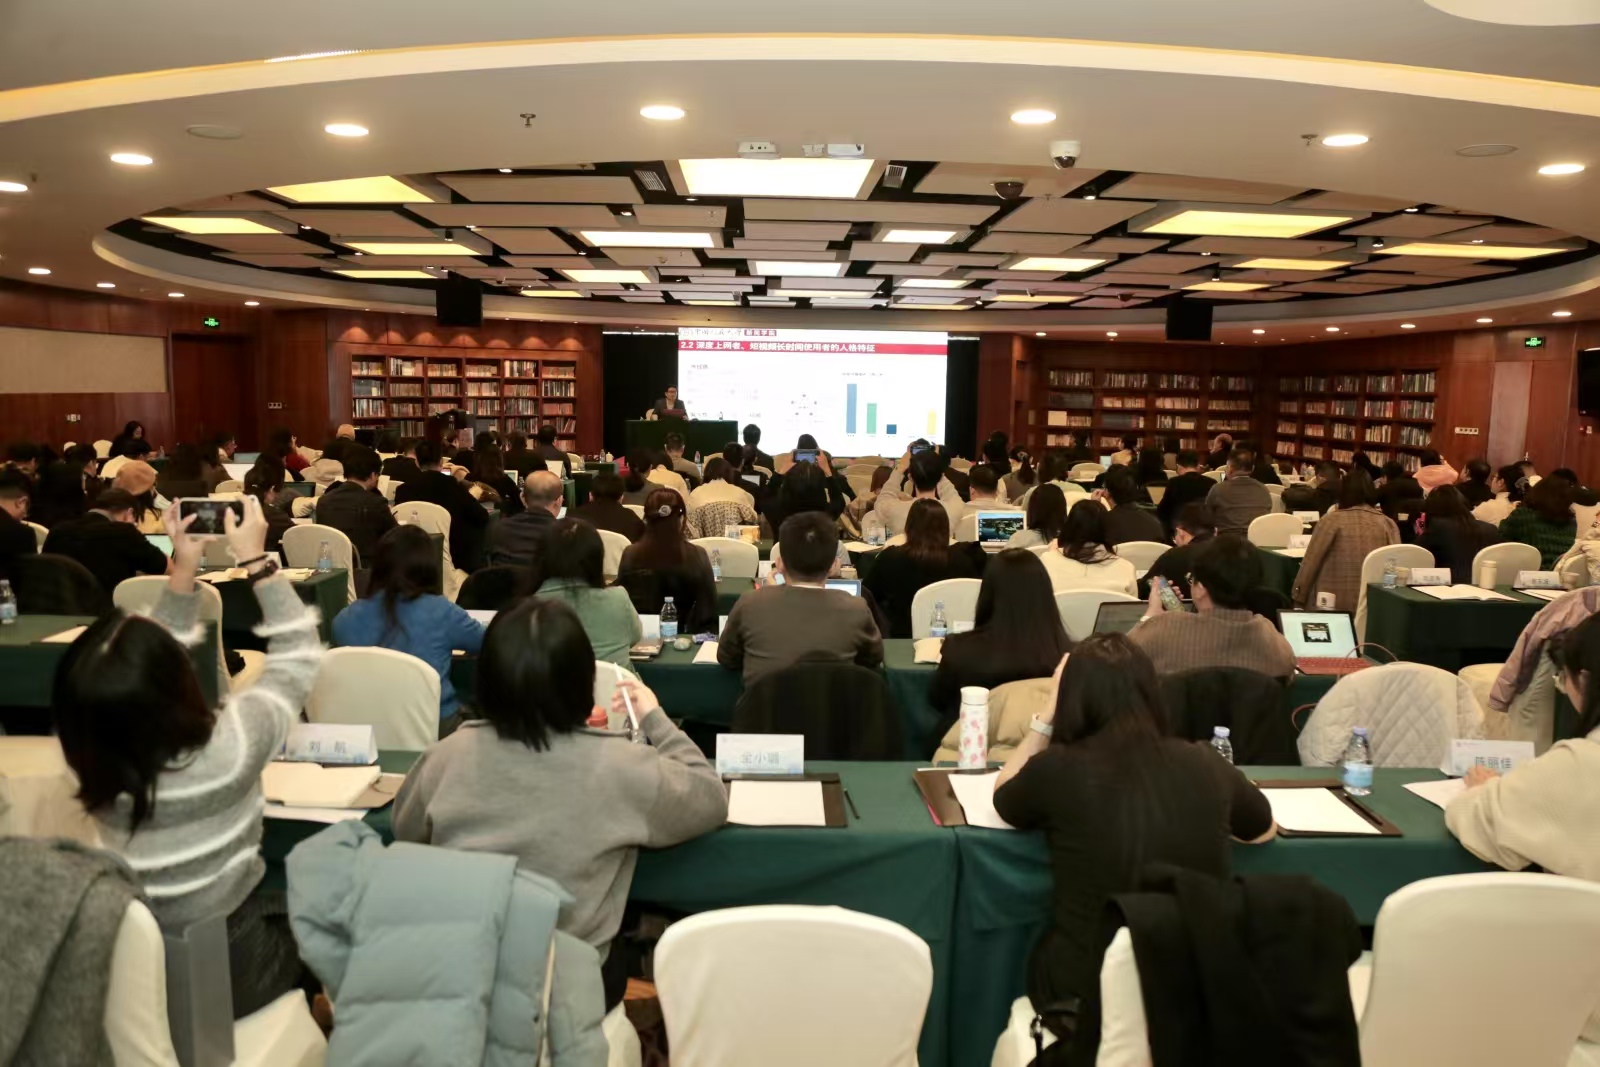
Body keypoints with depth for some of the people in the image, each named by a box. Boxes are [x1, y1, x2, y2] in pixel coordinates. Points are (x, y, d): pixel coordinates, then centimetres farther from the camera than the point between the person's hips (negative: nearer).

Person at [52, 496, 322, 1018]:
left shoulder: (93, 756, -16)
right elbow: (298, 653, -14)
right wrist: (256, 559, -10)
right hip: (225, 973, -4)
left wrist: (182, 572, 1)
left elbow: (147, 662, 4)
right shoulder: (227, 747, -31)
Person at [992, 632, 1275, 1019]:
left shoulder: (1058, 769, -14)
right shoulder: (1203, 764, -5)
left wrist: (1047, 716, 7)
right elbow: (1265, 830, 16)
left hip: (1084, 989, -3)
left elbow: (1003, 799, 11)